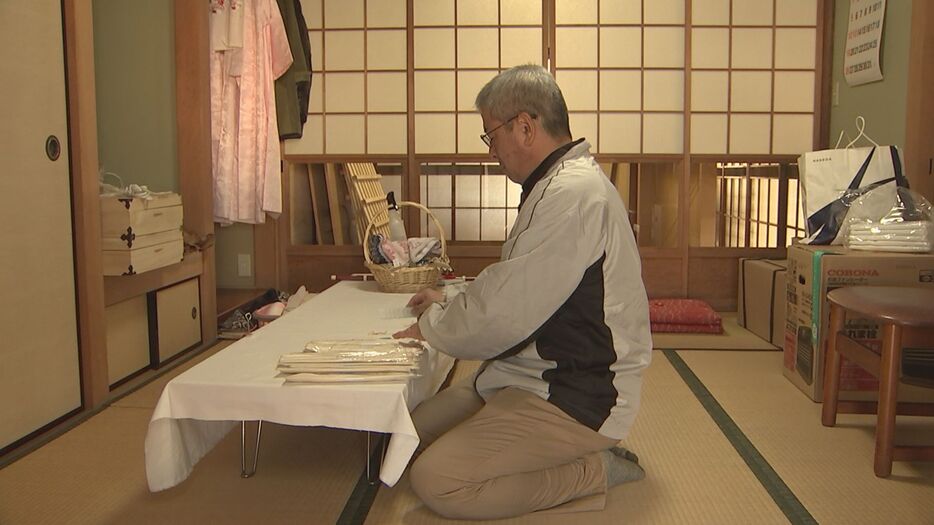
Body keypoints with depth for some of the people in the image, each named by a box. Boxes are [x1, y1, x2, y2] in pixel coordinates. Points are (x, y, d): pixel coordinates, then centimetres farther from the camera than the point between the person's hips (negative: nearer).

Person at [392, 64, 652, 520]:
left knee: (434, 480, -19)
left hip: (576, 399, -11)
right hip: (538, 377, 11)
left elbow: (506, 314, -24)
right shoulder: (561, 183, 13)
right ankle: (579, 461, 10)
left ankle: (593, 473, -4)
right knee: (412, 430, 9)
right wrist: (452, 300, 17)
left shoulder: (572, 195, -23)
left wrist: (432, 327, -6)